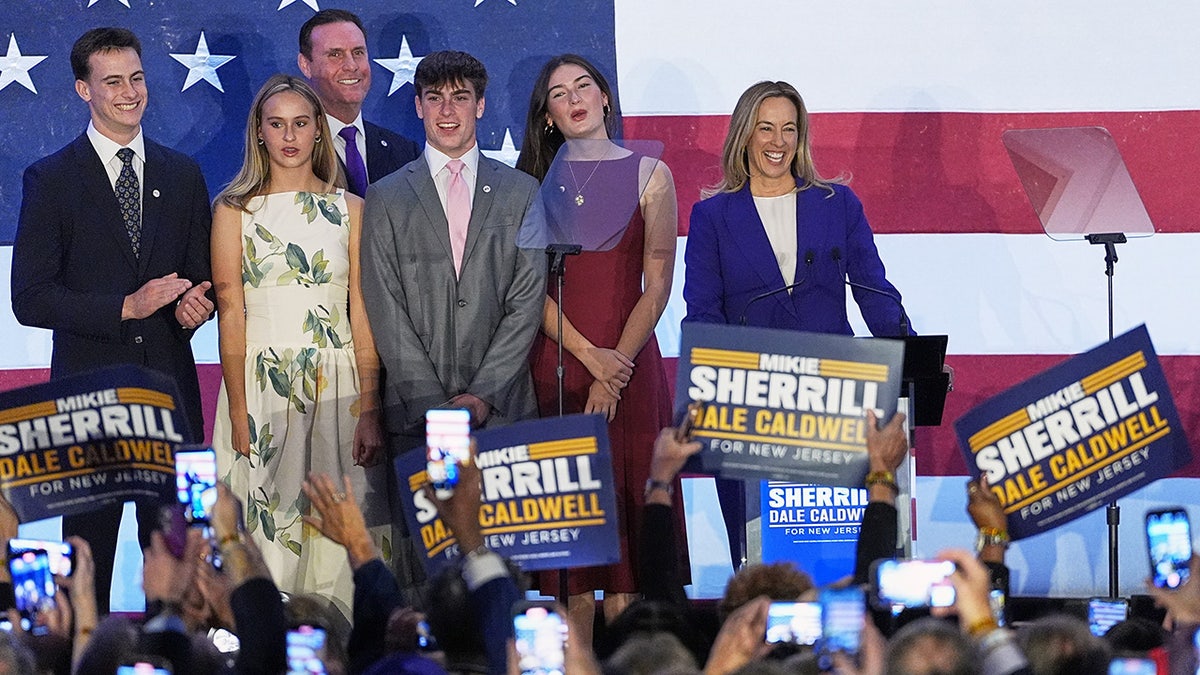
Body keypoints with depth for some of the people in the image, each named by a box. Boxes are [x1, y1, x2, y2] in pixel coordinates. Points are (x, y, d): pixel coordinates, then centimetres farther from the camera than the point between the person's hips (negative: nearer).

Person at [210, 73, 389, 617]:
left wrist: (369, 410, -6)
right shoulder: (235, 211, 6)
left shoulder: (350, 210, 8)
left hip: (337, 384, 1)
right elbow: (230, 312, 0)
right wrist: (239, 413, -10)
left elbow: (363, 313, 4)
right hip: (260, 383, -1)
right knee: (268, 527, -4)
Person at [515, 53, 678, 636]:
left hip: (629, 362, -1)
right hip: (554, 363, 1)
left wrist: (616, 367, -10)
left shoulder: (648, 175, 6)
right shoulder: (534, 180, 7)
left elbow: (657, 286, 1)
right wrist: (589, 356, -11)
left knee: (627, 494, -4)